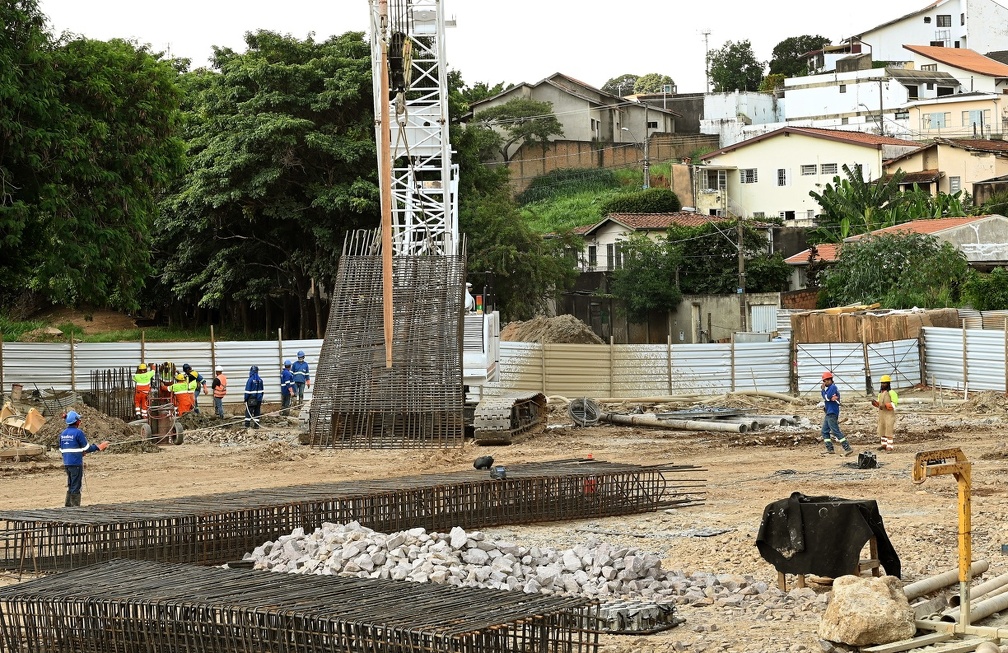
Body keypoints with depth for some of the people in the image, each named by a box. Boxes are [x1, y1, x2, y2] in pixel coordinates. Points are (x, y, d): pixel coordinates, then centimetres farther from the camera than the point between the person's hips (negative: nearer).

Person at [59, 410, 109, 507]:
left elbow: (61, 450, 14)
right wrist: (98, 447, 4)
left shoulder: (63, 433, 8)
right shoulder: (78, 433, -13)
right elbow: (86, 448, -11)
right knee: (76, 487, 0)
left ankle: (68, 506, 20)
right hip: (76, 463, -7)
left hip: (66, 463, 7)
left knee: (70, 486, 18)